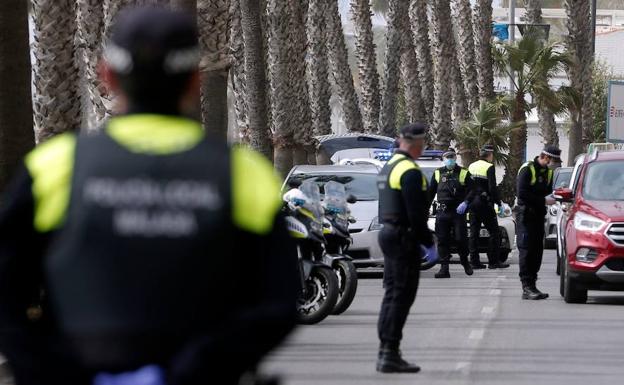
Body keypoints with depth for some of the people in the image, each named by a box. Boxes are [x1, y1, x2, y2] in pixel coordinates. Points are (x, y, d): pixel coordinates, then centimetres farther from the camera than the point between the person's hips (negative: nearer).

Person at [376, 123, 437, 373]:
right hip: (404, 238, -10)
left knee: (392, 294, 13)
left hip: (387, 233, 10)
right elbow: (416, 214, -21)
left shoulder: (388, 167, 15)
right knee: (402, 296, -8)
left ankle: (385, 351, 15)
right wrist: (429, 244, -14)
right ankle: (390, 355, -10)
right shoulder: (410, 172, -16)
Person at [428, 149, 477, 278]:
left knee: (461, 238, -3)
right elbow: (431, 192, 15)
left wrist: (465, 203, -14)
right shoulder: (438, 173, 12)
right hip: (442, 212, 2)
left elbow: (472, 190, 2)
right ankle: (444, 268, 0)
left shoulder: (463, 173, 5)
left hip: (458, 211, -2)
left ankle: (465, 262, 21)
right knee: (442, 240, -2)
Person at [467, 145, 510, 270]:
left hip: (472, 203, 7)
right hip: (485, 203, -7)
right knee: (494, 232, 1)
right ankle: (493, 261, -2)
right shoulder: (489, 167, -10)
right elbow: (492, 188, -15)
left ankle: (474, 261, 5)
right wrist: (499, 203, -8)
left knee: (474, 233, 7)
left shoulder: (471, 167, 11)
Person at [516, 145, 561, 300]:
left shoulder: (548, 171, 12)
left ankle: (531, 285, 12)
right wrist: (543, 200, -20)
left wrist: (550, 197, -5)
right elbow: (522, 193, -18)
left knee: (537, 251, 7)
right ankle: (527, 288, -12)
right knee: (526, 250, -9)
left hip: (539, 215, 8)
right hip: (526, 214, -8)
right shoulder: (527, 169, -11)